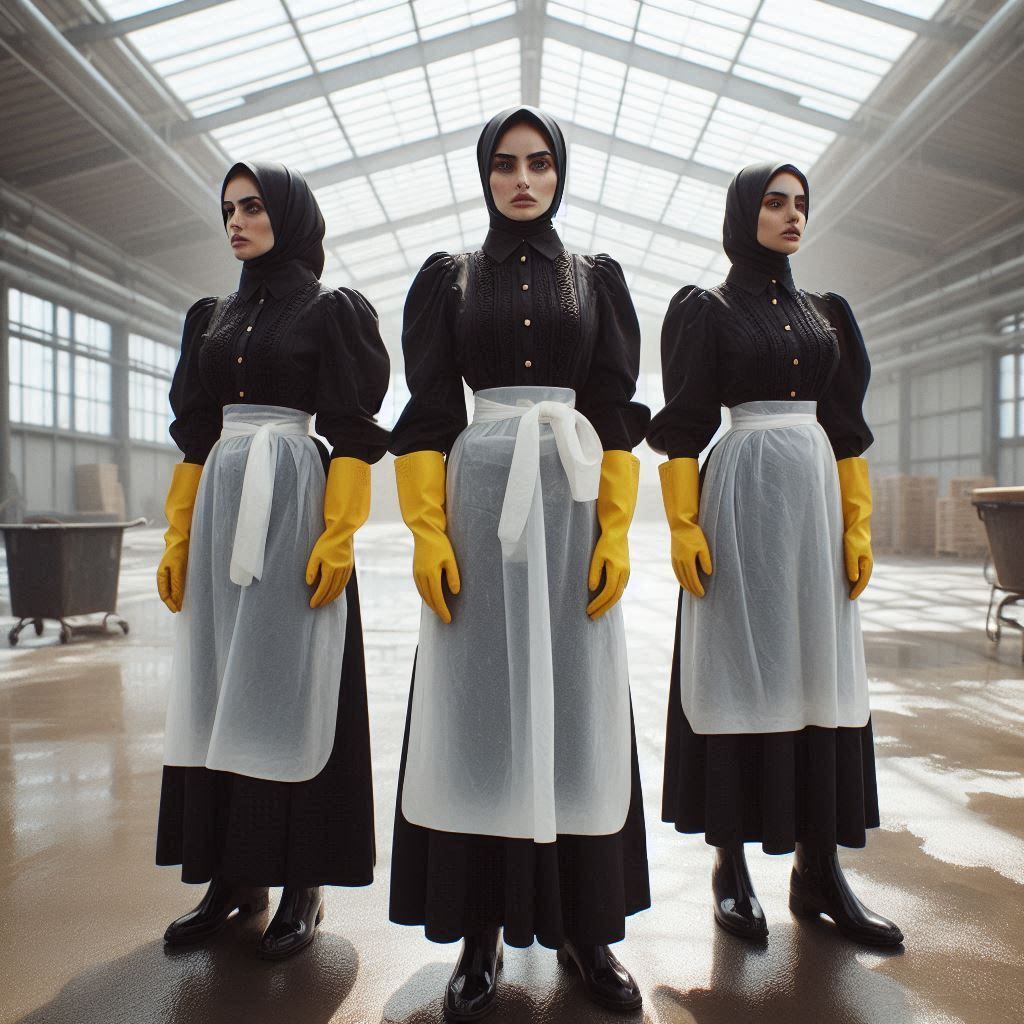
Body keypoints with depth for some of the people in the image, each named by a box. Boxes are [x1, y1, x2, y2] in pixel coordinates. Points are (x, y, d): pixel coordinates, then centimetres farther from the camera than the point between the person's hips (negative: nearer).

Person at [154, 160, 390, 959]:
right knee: (217, 688, 6)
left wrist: (339, 535, -16)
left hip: (293, 502, -6)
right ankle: (234, 873, 18)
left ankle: (302, 880, 9)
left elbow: (352, 434, -7)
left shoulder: (331, 311, 1)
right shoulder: (214, 318, 18)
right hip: (220, 506, 6)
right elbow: (195, 435, 16)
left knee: (291, 685, -4)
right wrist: (178, 535, 9)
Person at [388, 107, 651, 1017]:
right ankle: (483, 930, 14)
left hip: (573, 506, 1)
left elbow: (618, 415, 6)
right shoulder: (447, 279, 11)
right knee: (480, 708, 0)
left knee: (576, 705, 3)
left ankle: (586, 926, 17)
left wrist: (616, 531, -5)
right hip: (480, 499, 0)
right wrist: (427, 532, -8)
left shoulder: (597, 279, 13)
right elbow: (426, 416, 3)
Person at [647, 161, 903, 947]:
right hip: (744, 493, -5)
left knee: (818, 672, 4)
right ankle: (732, 865, 11)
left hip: (816, 496, 5)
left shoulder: (824, 314, 17)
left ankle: (820, 870, 14)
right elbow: (682, 427, -5)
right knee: (740, 673, -2)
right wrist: (683, 527, -13)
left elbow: (845, 427, 14)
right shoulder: (706, 311, 2)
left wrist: (858, 524, 7)